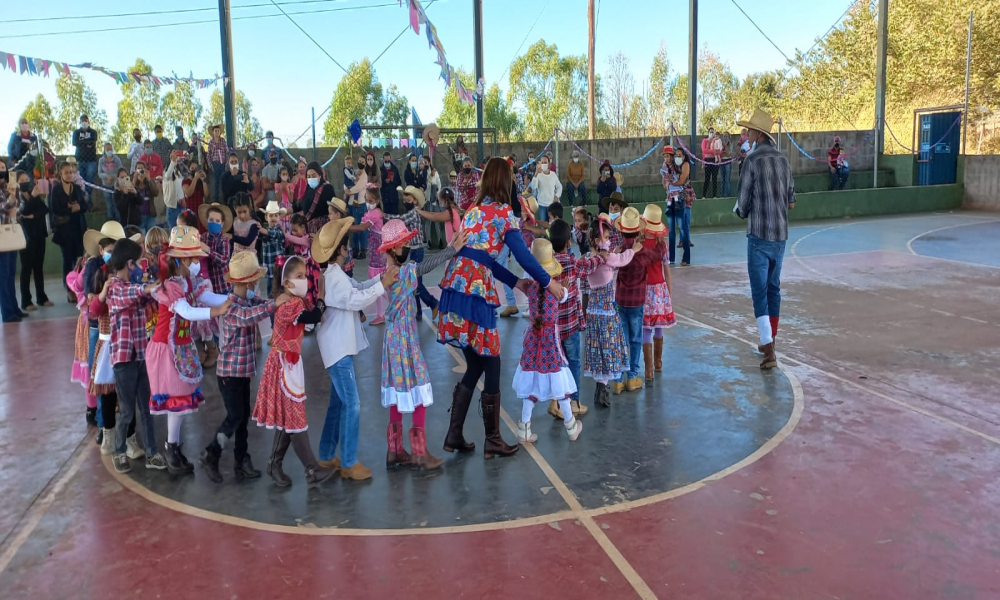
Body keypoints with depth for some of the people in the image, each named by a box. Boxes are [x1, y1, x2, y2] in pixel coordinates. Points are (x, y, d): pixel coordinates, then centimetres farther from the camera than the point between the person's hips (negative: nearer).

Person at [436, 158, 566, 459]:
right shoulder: (502, 211, -1)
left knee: (475, 366, 16)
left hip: (456, 286, 7)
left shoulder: (475, 209, 20)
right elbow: (522, 254, -6)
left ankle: (454, 435, 19)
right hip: (476, 292, -7)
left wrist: (516, 282, 28)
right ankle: (493, 441, 13)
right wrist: (548, 282, 7)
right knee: (491, 366, 4)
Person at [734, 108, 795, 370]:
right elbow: (791, 201, 14)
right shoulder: (783, 160, 7)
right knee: (773, 289, 17)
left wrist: (741, 211, 10)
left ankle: (769, 351, -12)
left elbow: (742, 206, -11)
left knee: (760, 293, -6)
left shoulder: (753, 161, -12)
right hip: (781, 234, 7)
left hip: (759, 235, -7)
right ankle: (769, 342, 29)